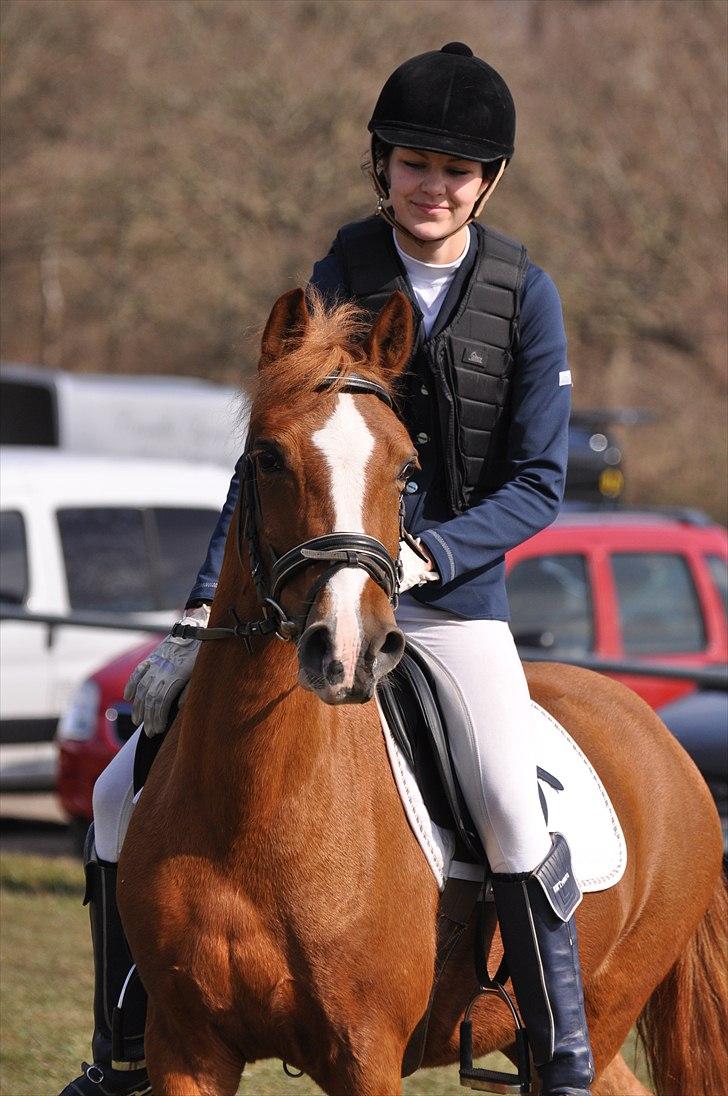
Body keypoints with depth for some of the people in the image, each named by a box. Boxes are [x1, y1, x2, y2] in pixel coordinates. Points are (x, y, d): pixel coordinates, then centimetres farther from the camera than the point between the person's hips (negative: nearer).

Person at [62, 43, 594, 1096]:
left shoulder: (523, 295, -5)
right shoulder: (340, 278, 0)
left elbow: (538, 483, -5)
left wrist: (423, 555, -21)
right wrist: (202, 615, -8)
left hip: (455, 600, -3)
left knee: (513, 818, -27)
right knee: (124, 799, -2)